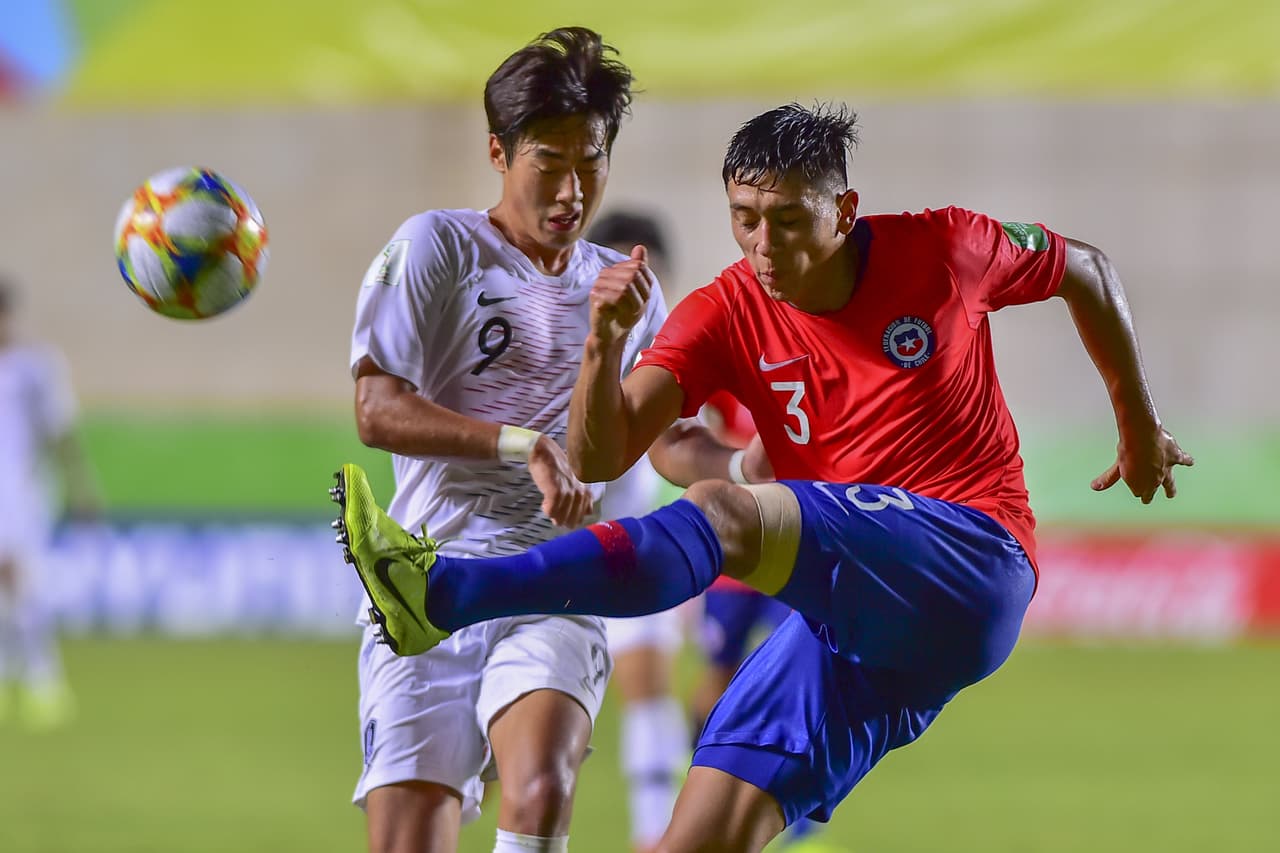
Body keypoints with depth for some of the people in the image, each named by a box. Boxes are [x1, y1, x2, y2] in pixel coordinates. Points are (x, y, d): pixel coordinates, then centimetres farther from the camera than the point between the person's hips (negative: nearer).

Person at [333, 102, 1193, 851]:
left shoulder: (942, 251, -1)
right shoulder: (727, 315, 2)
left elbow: (1087, 270, 18)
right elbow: (599, 458, -9)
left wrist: (1140, 426, 26)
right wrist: (606, 341, -28)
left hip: (974, 570, -5)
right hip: (853, 623, 5)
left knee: (724, 511, -30)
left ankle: (443, 591, -44)